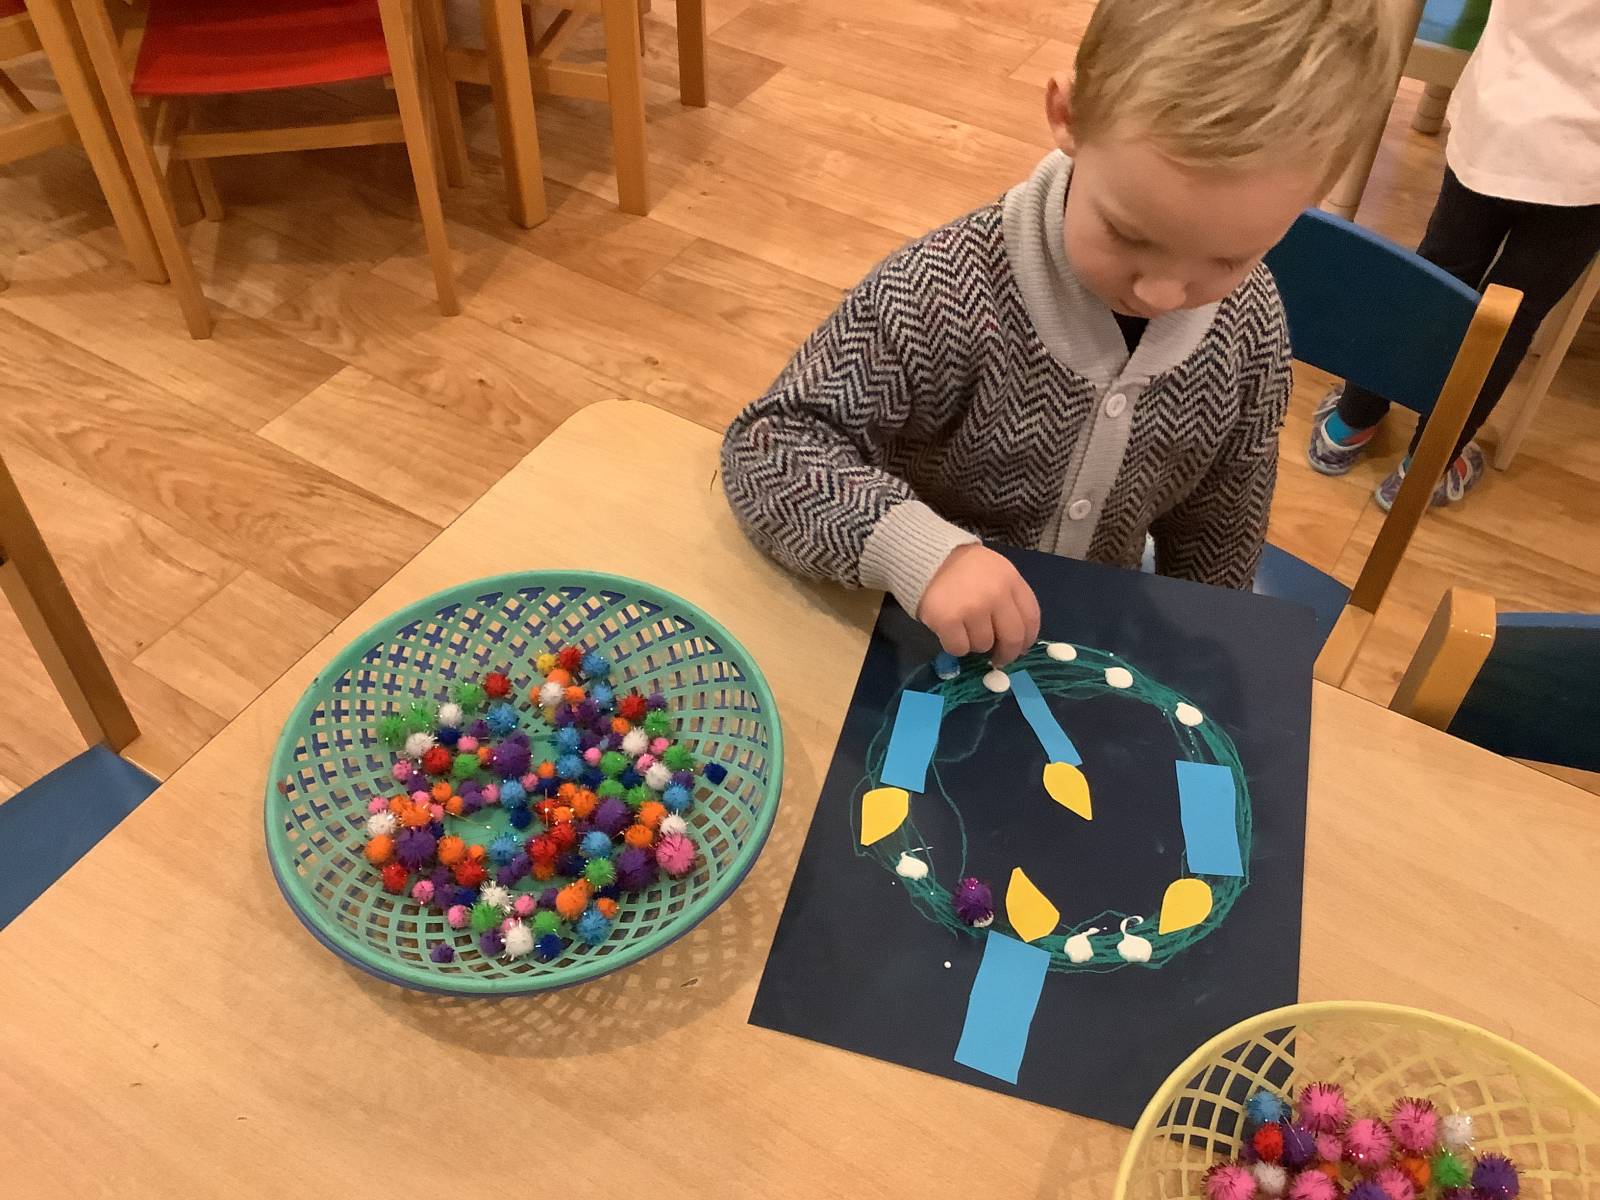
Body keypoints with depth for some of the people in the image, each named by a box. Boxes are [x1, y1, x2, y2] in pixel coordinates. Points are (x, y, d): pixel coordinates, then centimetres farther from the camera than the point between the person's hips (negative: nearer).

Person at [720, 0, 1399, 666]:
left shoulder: (1250, 330, -12)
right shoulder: (946, 294, -27)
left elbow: (1216, 536, 2)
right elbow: (767, 447, -23)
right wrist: (916, 548, -36)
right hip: (922, 647, -2)